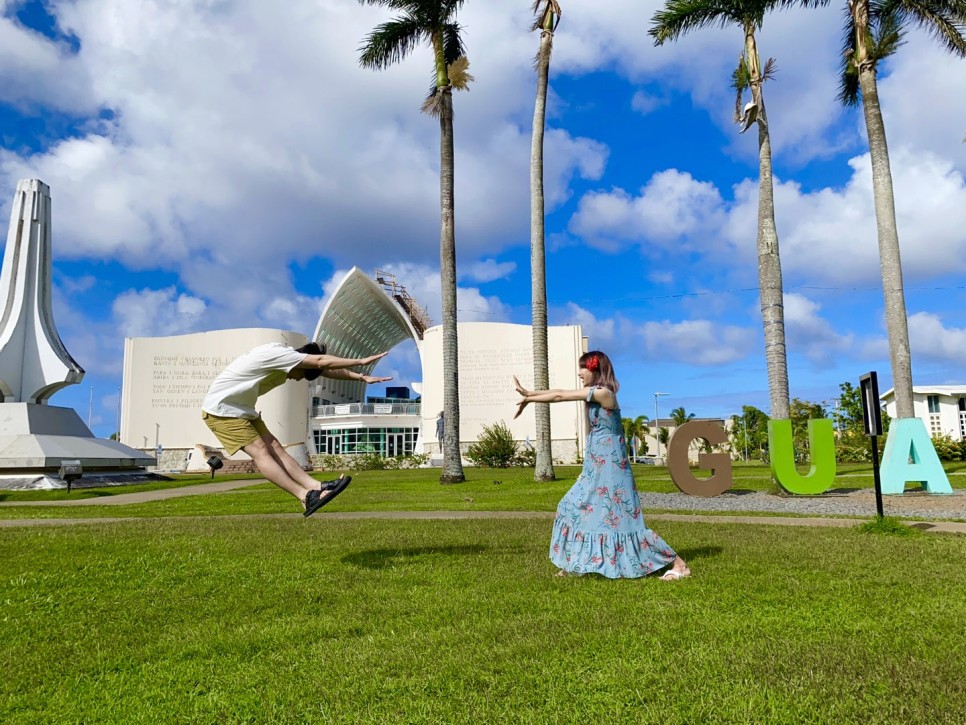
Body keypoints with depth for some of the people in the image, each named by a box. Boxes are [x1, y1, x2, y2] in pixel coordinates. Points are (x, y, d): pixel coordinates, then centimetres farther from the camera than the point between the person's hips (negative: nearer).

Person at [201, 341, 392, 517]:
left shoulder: (285, 357, 3)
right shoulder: (276, 353, -26)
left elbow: (326, 370, 4)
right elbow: (321, 362, -29)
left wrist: (361, 377, -2)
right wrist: (361, 361, -26)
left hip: (241, 409, 9)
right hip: (220, 410, -9)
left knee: (275, 448, -4)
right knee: (260, 451, -16)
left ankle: (316, 487, -14)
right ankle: (306, 496, -22)